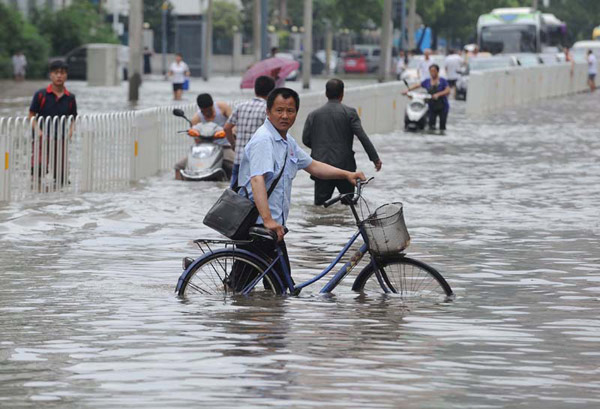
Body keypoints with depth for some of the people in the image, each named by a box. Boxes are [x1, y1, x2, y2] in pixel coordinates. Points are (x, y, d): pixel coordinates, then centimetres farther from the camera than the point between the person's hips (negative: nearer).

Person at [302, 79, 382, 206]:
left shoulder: (314, 114, 5)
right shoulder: (349, 113, -2)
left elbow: (306, 139, 5)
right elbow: (362, 137, -8)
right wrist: (375, 158, -5)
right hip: (344, 166, -2)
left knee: (320, 205, 2)